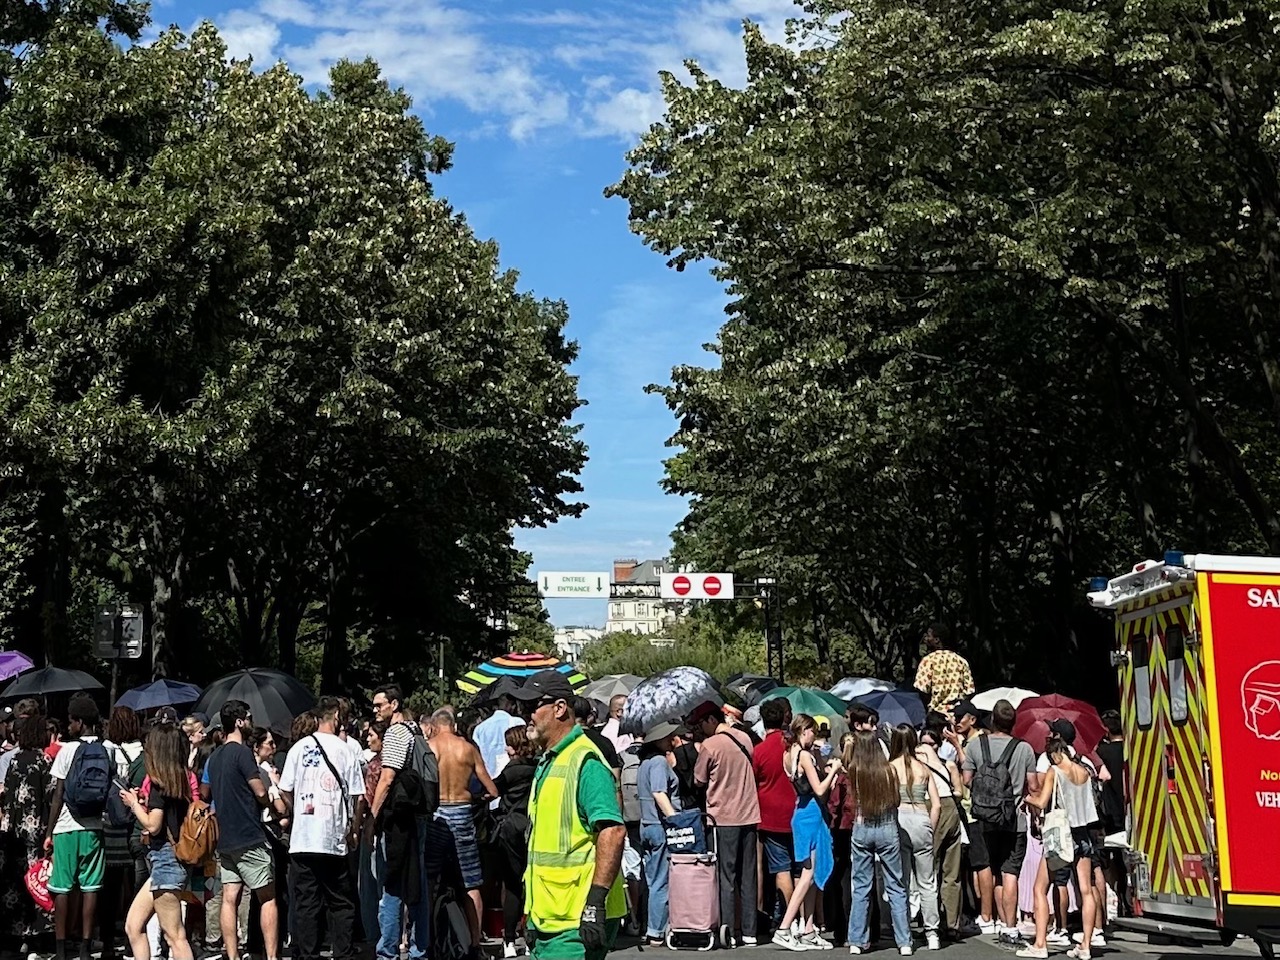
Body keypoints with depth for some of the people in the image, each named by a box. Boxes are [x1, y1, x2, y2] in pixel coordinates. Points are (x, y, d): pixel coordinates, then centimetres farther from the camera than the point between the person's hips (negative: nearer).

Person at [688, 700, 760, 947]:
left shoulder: (709, 745, -12)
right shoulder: (744, 738, 7)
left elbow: (699, 780, -4)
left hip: (723, 818, -5)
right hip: (749, 815, 5)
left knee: (726, 877, 1)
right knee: (748, 877, 9)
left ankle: (728, 932, 1)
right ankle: (749, 933, 10)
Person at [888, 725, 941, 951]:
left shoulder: (890, 768, 0)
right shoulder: (924, 769, 8)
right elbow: (936, 805, 5)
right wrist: (931, 829, 14)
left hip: (899, 821, -2)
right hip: (922, 821, 2)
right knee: (927, 883, 7)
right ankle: (932, 933, 6)